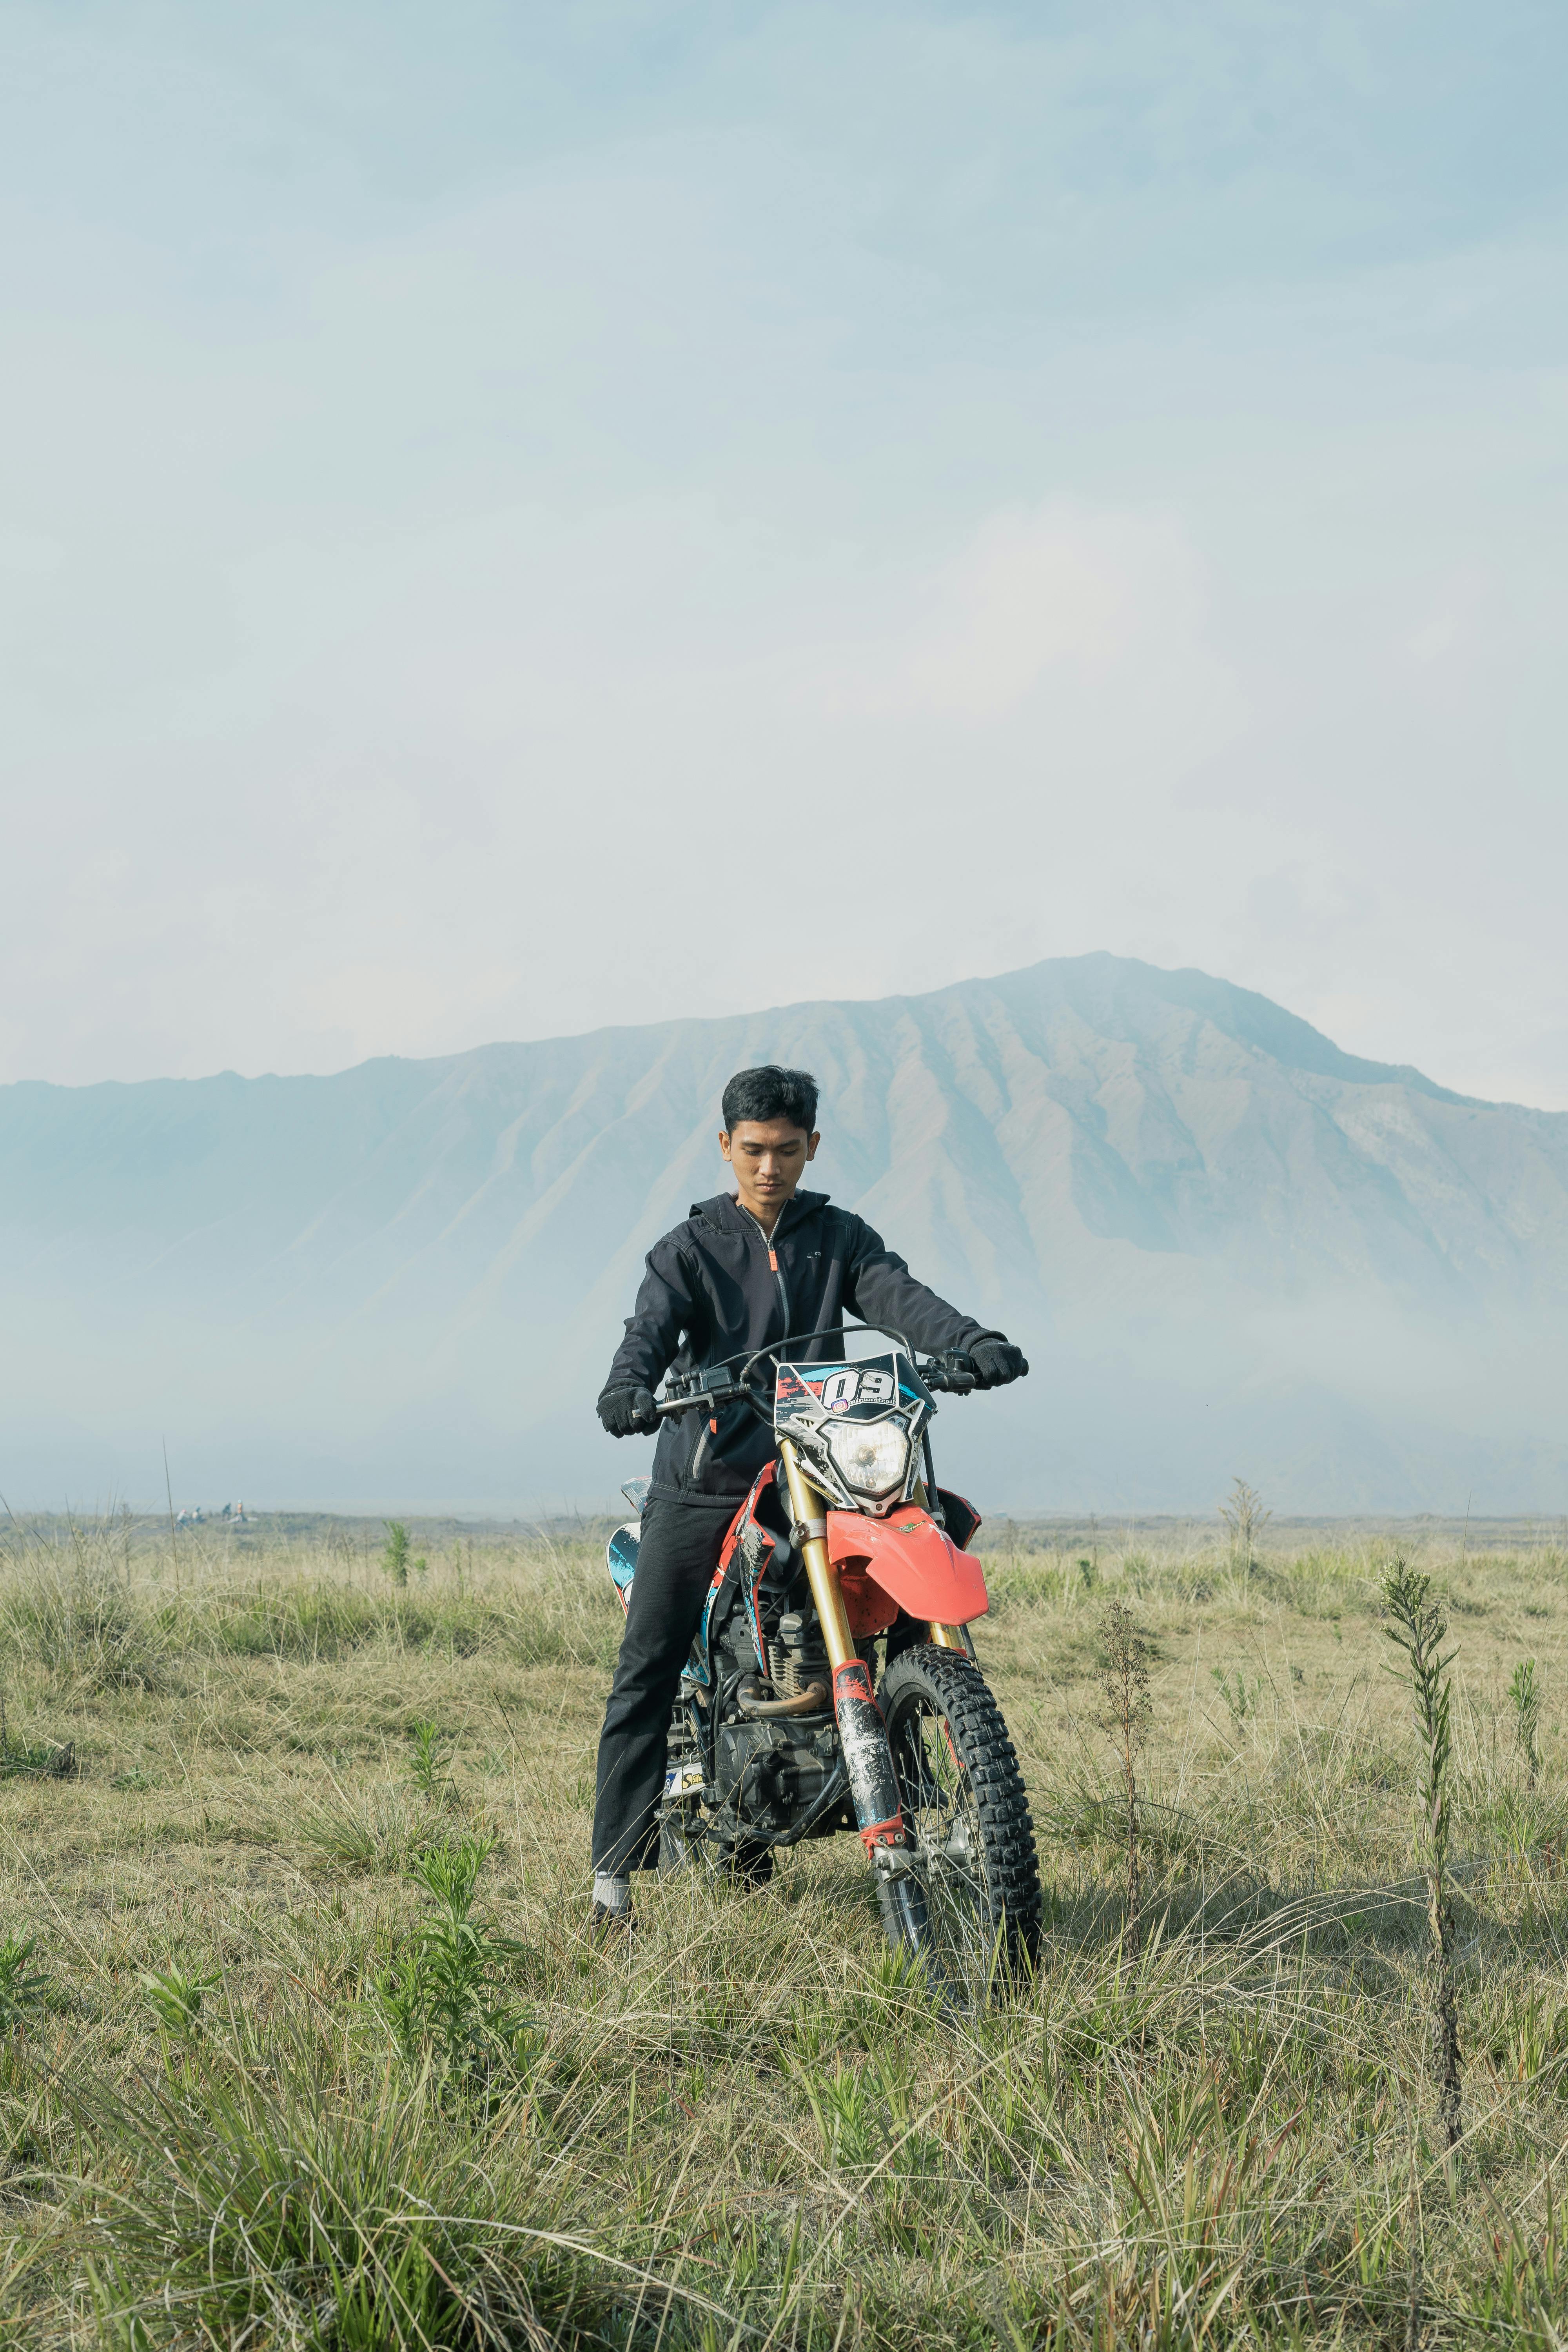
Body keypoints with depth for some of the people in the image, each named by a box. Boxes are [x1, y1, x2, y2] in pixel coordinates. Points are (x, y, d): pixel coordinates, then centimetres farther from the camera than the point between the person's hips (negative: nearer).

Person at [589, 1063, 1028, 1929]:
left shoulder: (840, 1239, 11)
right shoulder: (690, 1249, 5)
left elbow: (900, 1297, -7)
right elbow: (652, 1327, -12)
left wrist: (973, 1342, -28)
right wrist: (627, 1388, -35)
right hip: (700, 1481, -2)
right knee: (647, 1670, -6)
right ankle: (616, 1864, -2)